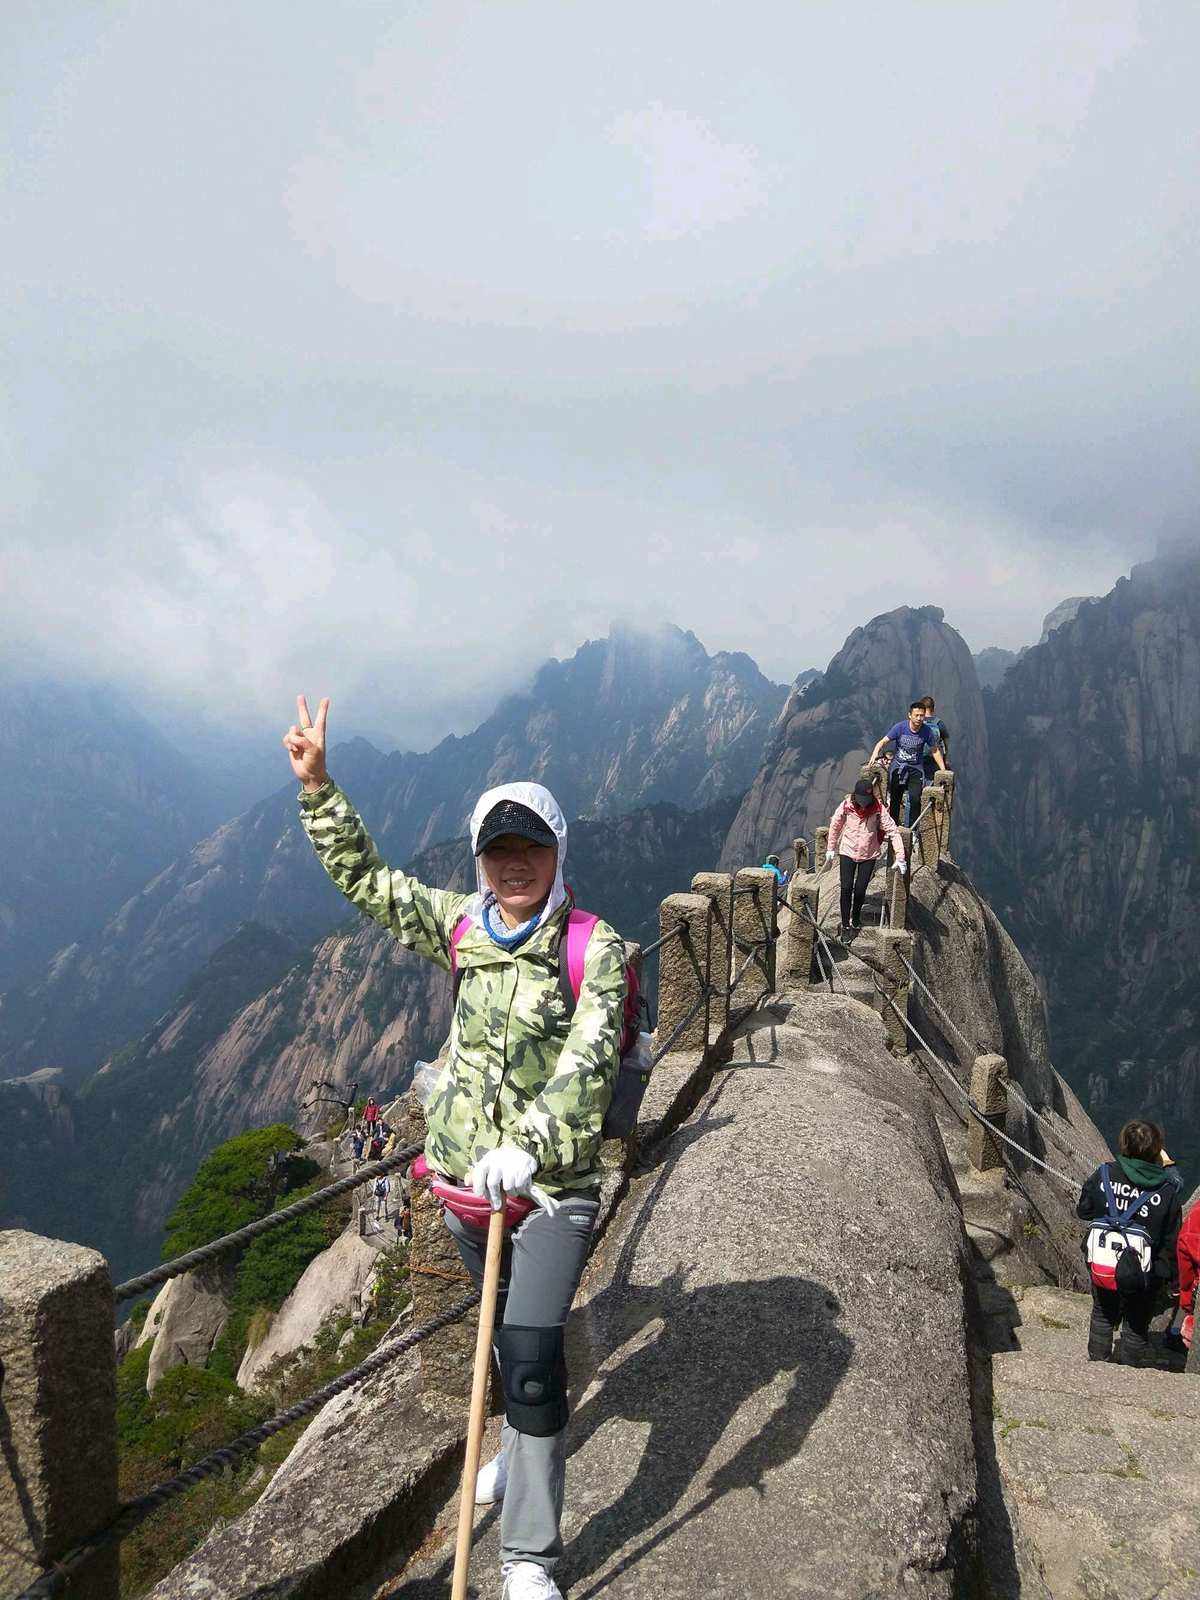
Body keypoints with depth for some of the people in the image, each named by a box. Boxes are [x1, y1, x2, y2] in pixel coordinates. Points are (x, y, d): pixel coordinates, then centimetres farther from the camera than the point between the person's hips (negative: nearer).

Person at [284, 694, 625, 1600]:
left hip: (552, 1177, -5)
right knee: (500, 1322, 25)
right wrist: (316, 786, -2)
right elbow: (363, 875, 6)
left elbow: (589, 1057, -28)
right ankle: (524, 1446, 53)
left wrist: (528, 1144, -42)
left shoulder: (595, 947, -15)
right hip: (463, 1169, 5)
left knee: (532, 1351, -13)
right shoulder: (459, 925, -1)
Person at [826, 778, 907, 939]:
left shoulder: (878, 810, -17)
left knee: (860, 890, 1)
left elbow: (893, 830, -16)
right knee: (846, 888, -6)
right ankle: (845, 924, 7)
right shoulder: (846, 806, -14)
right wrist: (830, 849, 11)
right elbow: (835, 826, 2)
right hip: (847, 852, 0)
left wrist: (900, 857, -21)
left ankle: (856, 921, 28)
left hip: (869, 854, 0)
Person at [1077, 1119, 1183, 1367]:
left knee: (1103, 1316, 26)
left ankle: (1097, 1363, 41)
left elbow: (1083, 1211, -2)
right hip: (1144, 1275, -2)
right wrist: (1168, 1276, 3)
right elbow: (1171, 1242, -10)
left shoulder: (1104, 1174, -16)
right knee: (1137, 1327, 20)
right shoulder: (1167, 1191, -19)